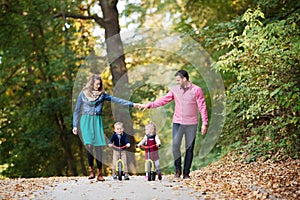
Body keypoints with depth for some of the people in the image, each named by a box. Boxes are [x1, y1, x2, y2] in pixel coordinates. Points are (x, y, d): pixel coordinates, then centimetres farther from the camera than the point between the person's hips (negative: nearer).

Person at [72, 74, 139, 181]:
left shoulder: (102, 94, 9)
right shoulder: (83, 94, 5)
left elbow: (116, 100, 4)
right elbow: (77, 110, 10)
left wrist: (131, 104, -5)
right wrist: (75, 126, 6)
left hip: (97, 121, 2)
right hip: (86, 120, -2)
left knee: (99, 146, -4)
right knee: (89, 145, -15)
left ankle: (99, 173, 0)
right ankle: (91, 169, 2)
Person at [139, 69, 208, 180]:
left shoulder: (197, 90, -2)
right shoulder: (174, 90, 8)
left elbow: (202, 107, -3)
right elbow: (163, 100, 10)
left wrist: (204, 123, -8)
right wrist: (149, 105, 0)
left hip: (191, 124, -2)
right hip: (177, 123, 2)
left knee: (189, 149, 2)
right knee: (175, 146, -9)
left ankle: (186, 173, 9)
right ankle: (178, 170, 6)